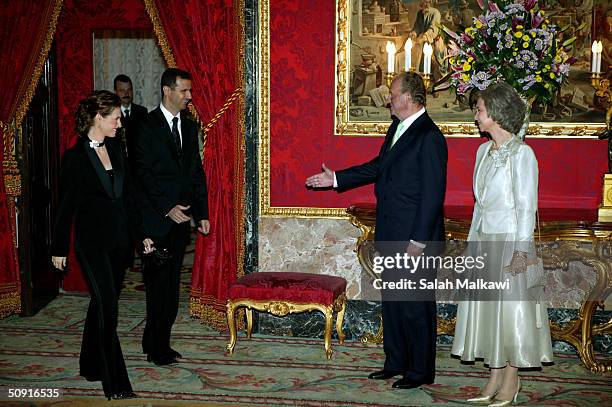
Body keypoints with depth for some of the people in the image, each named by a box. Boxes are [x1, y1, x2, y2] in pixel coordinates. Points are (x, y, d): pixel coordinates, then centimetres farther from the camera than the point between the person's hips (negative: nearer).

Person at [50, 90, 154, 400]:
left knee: (102, 302, 15)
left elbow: (128, 197, 14)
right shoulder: (75, 157, -10)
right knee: (107, 305, -9)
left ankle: (92, 365, 30)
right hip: (92, 241, -6)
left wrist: (141, 235, 14)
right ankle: (115, 382, -5)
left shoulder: (116, 152, 9)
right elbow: (65, 205, -7)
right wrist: (59, 248, -4)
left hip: (118, 240, 6)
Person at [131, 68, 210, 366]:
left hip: (181, 217, 6)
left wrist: (202, 213, 9)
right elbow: (142, 173, -10)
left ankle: (156, 342, 20)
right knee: (159, 282, -1)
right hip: (157, 217, -6)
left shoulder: (189, 126, 13)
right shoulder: (147, 126, -7)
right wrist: (167, 208, -15)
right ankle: (158, 348, 9)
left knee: (171, 282, 9)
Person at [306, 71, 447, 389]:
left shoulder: (429, 137, -17)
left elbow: (433, 194, -19)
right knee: (392, 301, 17)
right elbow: (378, 166, 23)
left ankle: (421, 371, 16)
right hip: (390, 235, 9)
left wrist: (418, 241, -20)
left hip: (415, 237, -9)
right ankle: (396, 362, 30)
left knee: (416, 305, 2)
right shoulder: (397, 129, 11)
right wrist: (336, 179, 21)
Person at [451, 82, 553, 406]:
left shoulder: (521, 154, -12)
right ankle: (495, 378, 20)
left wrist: (521, 251, -17)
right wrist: (472, 242, 15)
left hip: (509, 240, -7)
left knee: (510, 308, 1)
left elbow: (527, 207, -13)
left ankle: (511, 380, 13)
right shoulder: (484, 151, 11)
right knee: (486, 309, 10)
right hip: (483, 239, 8)